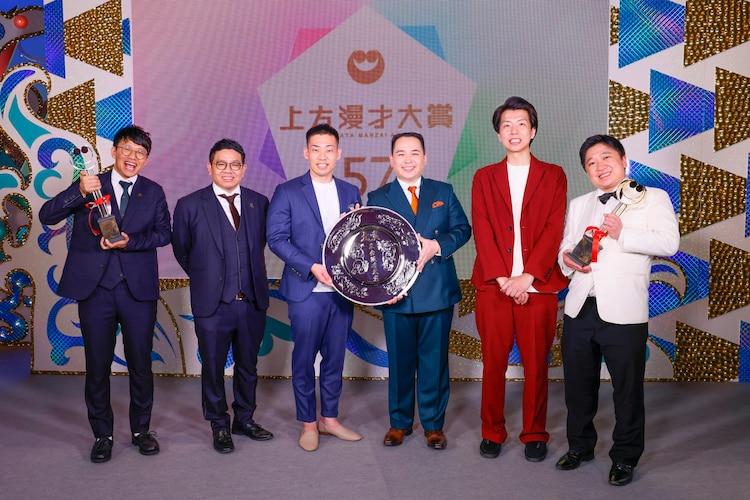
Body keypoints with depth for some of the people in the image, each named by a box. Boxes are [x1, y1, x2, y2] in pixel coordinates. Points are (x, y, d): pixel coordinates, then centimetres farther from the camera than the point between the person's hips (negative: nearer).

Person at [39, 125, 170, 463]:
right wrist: (80, 192, -22)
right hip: (95, 287, -1)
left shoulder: (153, 192, 8)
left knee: (141, 363, 8)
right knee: (98, 365, 7)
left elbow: (163, 233, -3)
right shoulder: (89, 185, 4)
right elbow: (46, 216, -6)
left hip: (138, 289, 1)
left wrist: (129, 241, -19)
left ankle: (141, 430, 25)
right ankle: (102, 435, 22)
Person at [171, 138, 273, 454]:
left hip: (253, 301, 3)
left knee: (248, 365, 16)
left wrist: (252, 275, 12)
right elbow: (181, 250, 7)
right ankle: (219, 426, 28)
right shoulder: (190, 205, -4)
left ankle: (245, 419, 35)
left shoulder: (259, 203, 4)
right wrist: (203, 277, 11)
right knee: (213, 368, 10)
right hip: (213, 304, -2)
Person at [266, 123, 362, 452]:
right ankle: (308, 424, 19)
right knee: (304, 359, 4)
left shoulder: (351, 193, 11)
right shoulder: (287, 192, -1)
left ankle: (329, 418, 26)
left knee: (335, 357, 11)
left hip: (342, 289, 4)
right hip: (306, 290, -3)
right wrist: (312, 267, -16)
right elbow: (276, 238, -7)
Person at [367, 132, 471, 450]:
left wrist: (436, 245, -16)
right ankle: (399, 422, 25)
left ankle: (433, 424, 22)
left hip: (438, 292, 1)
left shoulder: (443, 192, 9)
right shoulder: (378, 198, 5)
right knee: (399, 361, 9)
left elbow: (462, 229, 3)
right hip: (397, 293, 0)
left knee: (435, 361, 7)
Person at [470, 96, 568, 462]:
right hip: (493, 286, 1)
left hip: (538, 286, -1)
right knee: (493, 363, 6)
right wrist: (502, 278, -11)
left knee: (536, 364, 5)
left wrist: (527, 276, -13)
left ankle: (535, 435, 19)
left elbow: (554, 229, -2)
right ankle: (492, 432, 20)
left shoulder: (553, 176, 9)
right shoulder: (484, 177, 11)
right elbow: (482, 231, 1)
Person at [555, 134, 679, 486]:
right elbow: (565, 243, 20)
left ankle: (625, 457, 21)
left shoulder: (652, 198, 4)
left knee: (628, 388, 4)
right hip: (579, 309, 5)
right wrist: (567, 258, -3)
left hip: (623, 311, -5)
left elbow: (668, 242, -8)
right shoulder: (579, 205, 19)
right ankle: (580, 446, 31)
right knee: (577, 384, 13)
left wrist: (623, 234, -18)